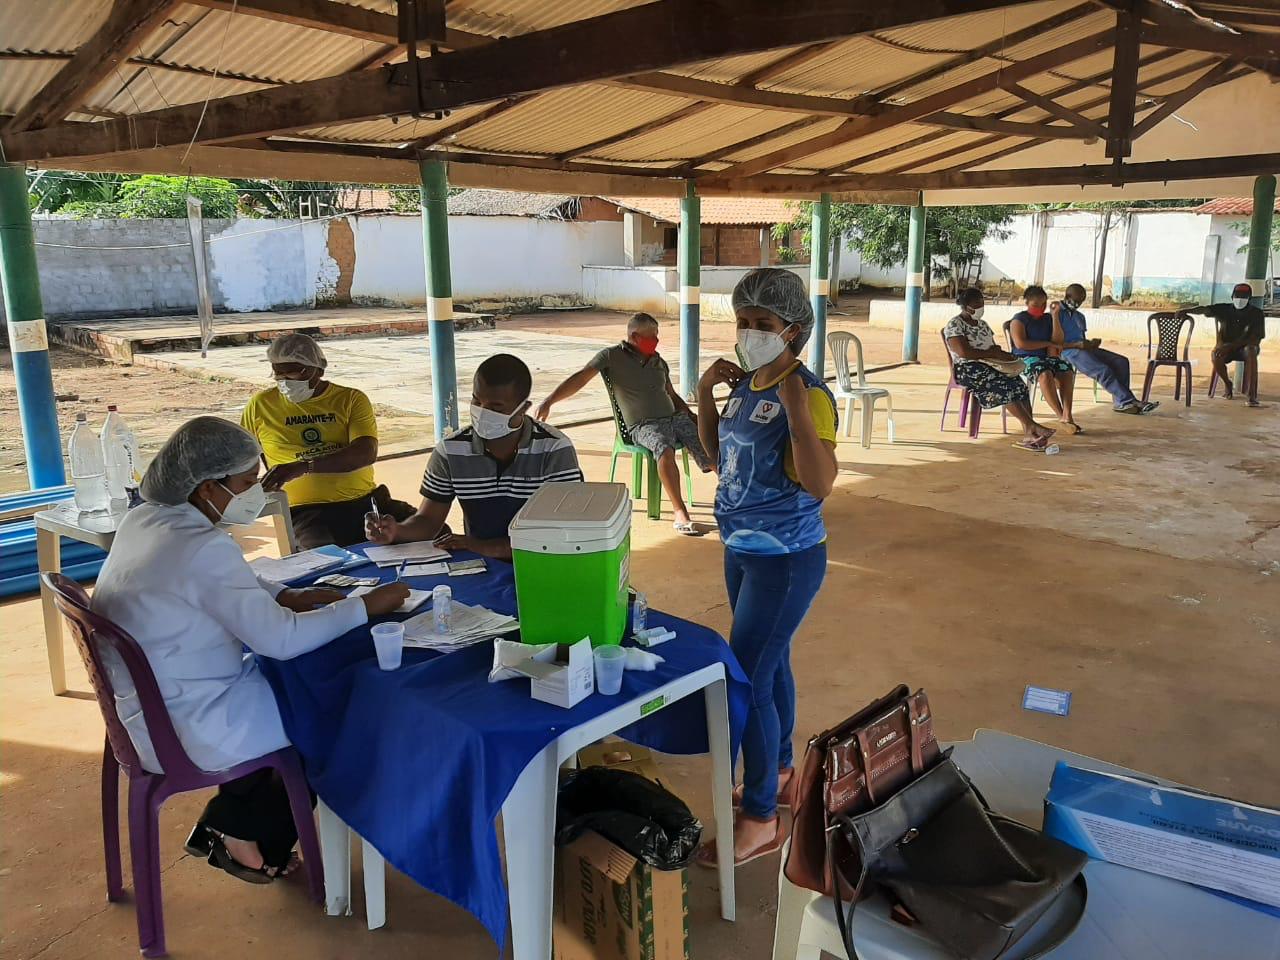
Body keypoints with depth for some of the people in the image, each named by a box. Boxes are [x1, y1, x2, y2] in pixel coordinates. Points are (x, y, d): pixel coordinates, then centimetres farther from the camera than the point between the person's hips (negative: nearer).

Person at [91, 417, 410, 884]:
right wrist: (365, 606, -18)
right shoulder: (203, 547, -28)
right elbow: (281, 639, -28)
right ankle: (253, 841, 23)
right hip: (186, 732, -9)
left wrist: (286, 596, 3)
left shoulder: (143, 519, 1)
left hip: (143, 712, 9)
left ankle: (225, 826, 25)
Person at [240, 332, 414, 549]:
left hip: (365, 500, 2)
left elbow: (366, 454, -10)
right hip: (308, 511, -2)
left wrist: (303, 467, -22)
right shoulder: (261, 405, 11)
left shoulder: (351, 399, 7)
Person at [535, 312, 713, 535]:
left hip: (675, 417, 6)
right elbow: (580, 378, -8)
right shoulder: (612, 356, 2)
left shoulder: (658, 362, 19)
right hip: (644, 425, -6)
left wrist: (693, 418, 18)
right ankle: (680, 514, -36)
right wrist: (549, 401, -20)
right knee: (665, 448, -37)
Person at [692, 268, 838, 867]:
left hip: (785, 559, -8)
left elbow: (820, 484, -32)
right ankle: (782, 772, 41)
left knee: (747, 680, -4)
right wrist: (706, 391, 2)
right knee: (770, 664, 21)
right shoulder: (745, 384, 3)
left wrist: (796, 407, -37)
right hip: (742, 549, 9)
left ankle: (760, 819, 12)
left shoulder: (808, 394, -21)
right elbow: (715, 451, 15)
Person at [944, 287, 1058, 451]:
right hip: (967, 369, -7)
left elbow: (994, 348, 20)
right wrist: (993, 353, -14)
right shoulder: (954, 325, -5)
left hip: (988, 366, 7)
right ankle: (1032, 426, -29)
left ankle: (1029, 434, -31)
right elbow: (964, 352, -17)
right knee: (1005, 386, -30)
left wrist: (1001, 354, -5)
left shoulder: (982, 324, 21)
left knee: (1019, 384, -20)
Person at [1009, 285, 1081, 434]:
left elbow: (1058, 341, 6)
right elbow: (1020, 343, -13)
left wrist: (1055, 316, -2)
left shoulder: (1047, 319, 17)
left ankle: (1067, 414, -36)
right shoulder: (1019, 319, 2)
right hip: (1025, 358, -5)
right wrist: (1048, 344, -7)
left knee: (1067, 371, -27)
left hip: (1047, 357, 5)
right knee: (1045, 374, -37)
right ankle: (1061, 416, -34)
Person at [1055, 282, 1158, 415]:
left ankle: (1120, 402, -16)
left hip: (1083, 349, 9)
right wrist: (1079, 345, -20)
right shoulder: (1056, 313, -2)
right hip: (1069, 351, -9)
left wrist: (1090, 343, 2)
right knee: (1103, 370, -28)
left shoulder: (1079, 316, 26)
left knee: (1121, 361, -10)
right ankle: (1127, 401, -20)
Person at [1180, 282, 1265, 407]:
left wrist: (1231, 345, -27)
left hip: (1246, 347, -1)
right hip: (1226, 347, 1)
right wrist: (1186, 311, -41)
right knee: (1216, 356, -33)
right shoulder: (1224, 309, -3)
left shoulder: (1256, 313, -7)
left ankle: (1251, 395, -39)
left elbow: (1256, 339, -15)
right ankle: (1227, 384, -1)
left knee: (1251, 352, -38)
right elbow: (1204, 309, -21)